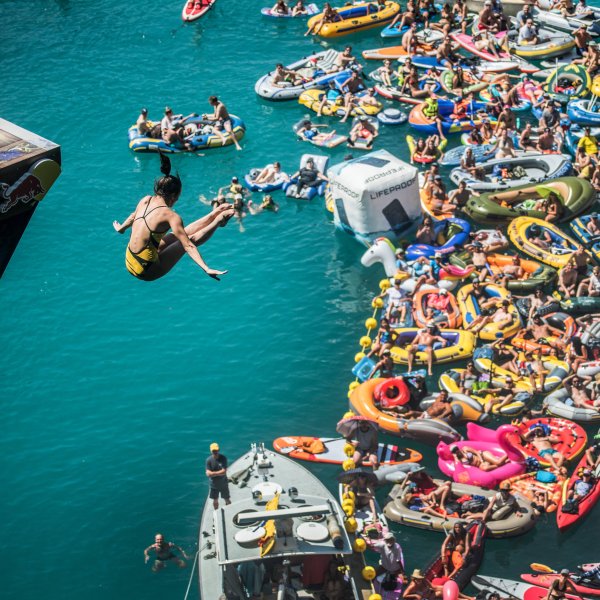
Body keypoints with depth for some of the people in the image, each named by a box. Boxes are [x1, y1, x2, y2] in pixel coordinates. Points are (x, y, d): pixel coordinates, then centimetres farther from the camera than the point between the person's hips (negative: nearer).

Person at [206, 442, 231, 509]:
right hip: (213, 484, 1)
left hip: (223, 483, -1)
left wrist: (213, 473, -20)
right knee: (215, 501, 16)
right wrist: (219, 472, -25)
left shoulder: (223, 458, -16)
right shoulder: (209, 460, -13)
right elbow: (208, 474, -18)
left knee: (227, 500, 12)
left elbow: (224, 471, -21)